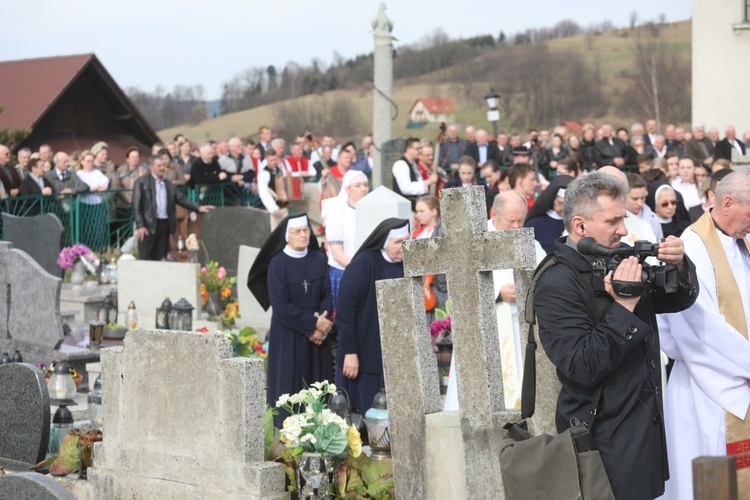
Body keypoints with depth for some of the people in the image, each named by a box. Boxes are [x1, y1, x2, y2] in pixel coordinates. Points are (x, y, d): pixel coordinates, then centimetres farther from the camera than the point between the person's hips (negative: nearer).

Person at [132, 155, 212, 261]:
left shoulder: (168, 184, 16)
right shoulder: (141, 182, 0)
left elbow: (181, 199, 17)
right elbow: (136, 205, -4)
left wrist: (198, 208, 4)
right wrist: (140, 226, -12)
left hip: (165, 224, 5)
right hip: (148, 225, -5)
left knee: (159, 259, 5)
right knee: (144, 259, -6)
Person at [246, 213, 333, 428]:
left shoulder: (319, 259, 3)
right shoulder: (277, 264, -10)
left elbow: (326, 297, 3)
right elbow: (281, 307, -14)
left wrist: (320, 327, -12)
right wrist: (313, 323, -14)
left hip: (317, 336, 4)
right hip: (288, 336, -4)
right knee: (289, 387, -1)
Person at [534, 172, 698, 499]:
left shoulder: (622, 259, 6)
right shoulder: (556, 285, -17)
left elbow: (678, 300, 15)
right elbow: (583, 367, -24)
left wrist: (679, 268, -6)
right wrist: (624, 307, -25)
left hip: (648, 424, 8)